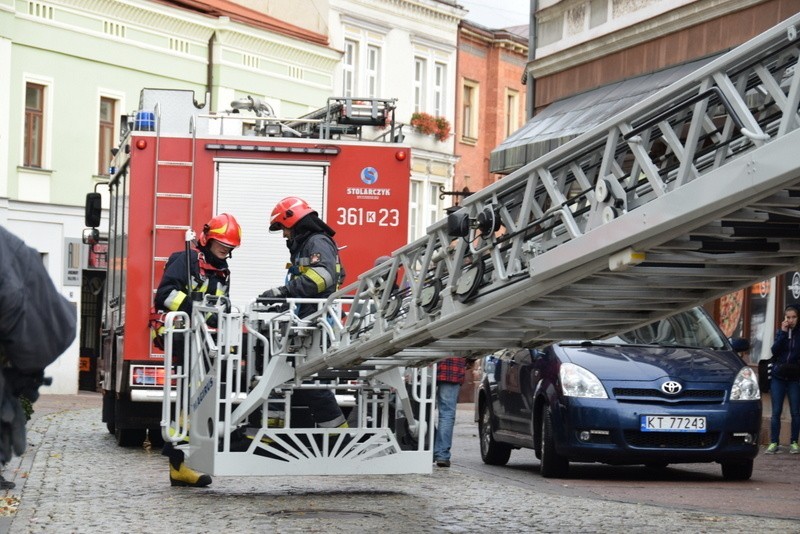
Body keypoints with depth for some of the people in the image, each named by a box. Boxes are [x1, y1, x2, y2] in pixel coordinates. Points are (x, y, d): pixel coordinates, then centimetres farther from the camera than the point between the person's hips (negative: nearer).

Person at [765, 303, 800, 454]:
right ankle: (774, 443, 3)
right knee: (776, 412, 0)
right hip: (778, 376, 2)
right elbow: (774, 350, -6)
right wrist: (783, 333, -12)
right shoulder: (781, 331, 7)